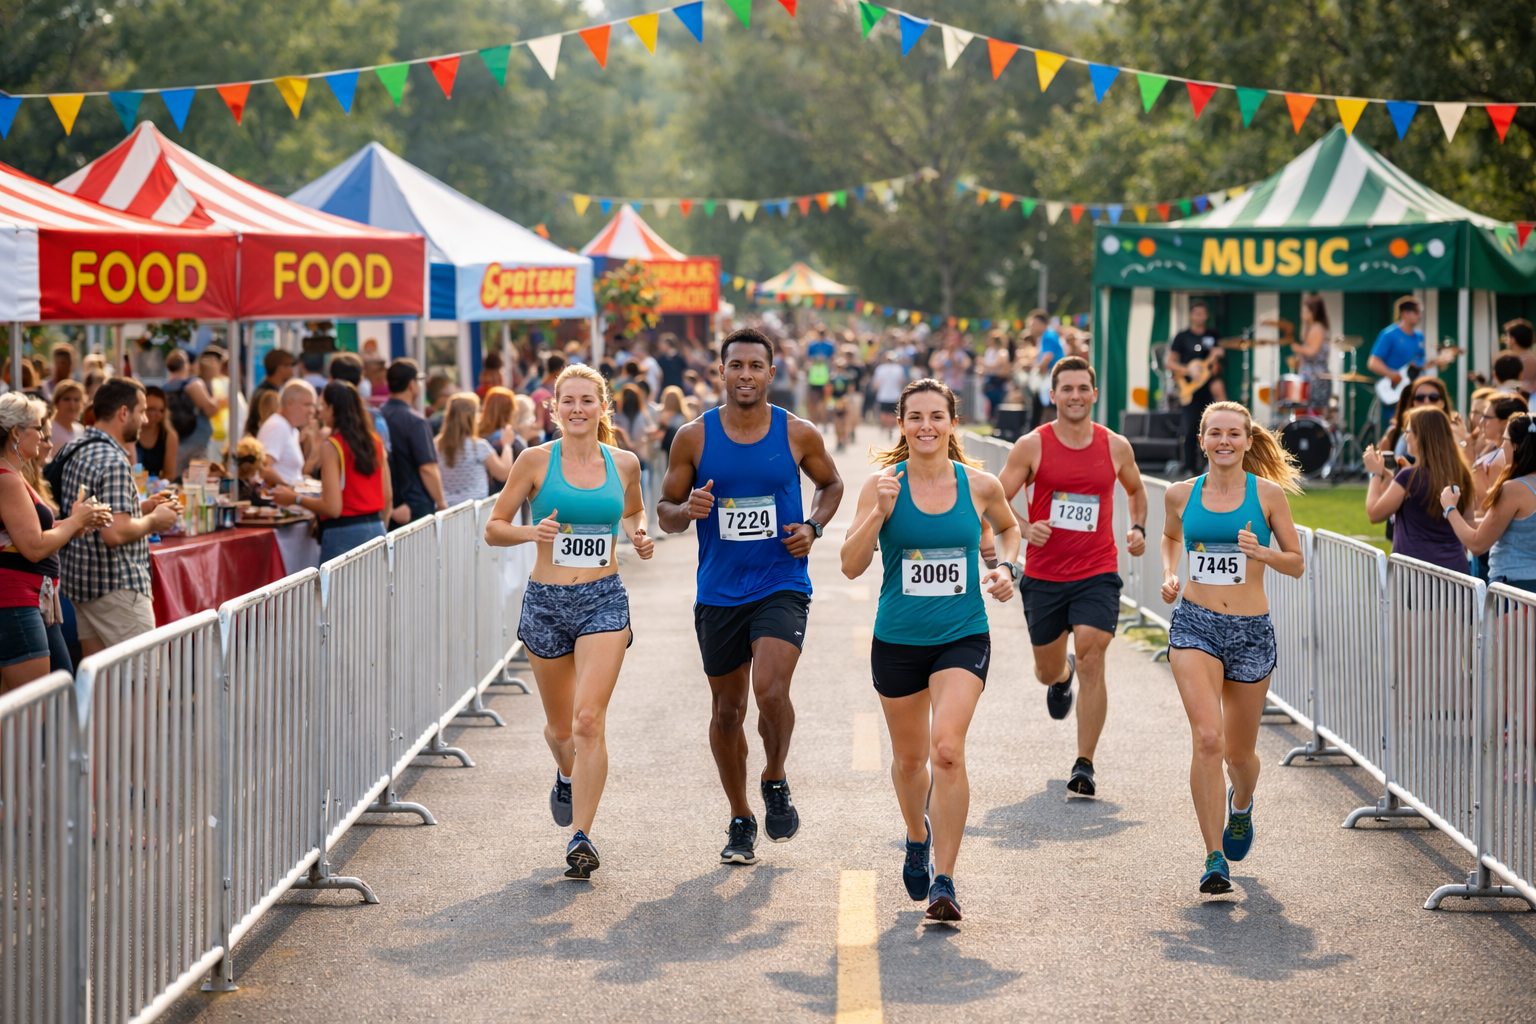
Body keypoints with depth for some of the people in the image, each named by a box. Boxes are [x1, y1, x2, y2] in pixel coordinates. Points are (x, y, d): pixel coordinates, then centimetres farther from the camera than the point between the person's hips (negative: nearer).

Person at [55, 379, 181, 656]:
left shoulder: (73, 452, 13)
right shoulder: (114, 462, -18)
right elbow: (115, 533, -26)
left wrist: (140, 508, 16)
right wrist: (153, 521, -8)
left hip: (81, 581, 10)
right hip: (117, 587, -10)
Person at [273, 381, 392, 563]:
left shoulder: (331, 446, -10)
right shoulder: (375, 442, 8)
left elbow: (332, 508, -14)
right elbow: (387, 497, 12)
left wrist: (294, 499, -3)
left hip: (344, 534, -6)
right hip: (377, 529, 6)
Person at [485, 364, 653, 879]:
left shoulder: (624, 463, 4)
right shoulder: (536, 461, -3)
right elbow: (493, 528, 1)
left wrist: (639, 536, 3)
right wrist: (531, 533, -18)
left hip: (604, 601, 0)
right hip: (547, 601, 0)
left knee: (589, 720, -15)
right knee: (560, 727, 13)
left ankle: (581, 835, -11)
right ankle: (567, 778, 48)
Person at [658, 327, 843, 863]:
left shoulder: (799, 434, -2)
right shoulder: (694, 437, -1)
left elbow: (831, 483, 17)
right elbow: (666, 511, 6)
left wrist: (813, 527, -2)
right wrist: (686, 510, -17)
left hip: (782, 586, -2)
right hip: (718, 593, 2)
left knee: (770, 689, -22)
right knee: (727, 709, 9)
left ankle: (775, 782, 6)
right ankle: (740, 821, 26)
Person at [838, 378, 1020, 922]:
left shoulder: (980, 485, -2)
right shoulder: (883, 484, -5)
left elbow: (1008, 527, 20)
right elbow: (851, 566, -9)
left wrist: (1005, 567, 2)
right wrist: (880, 511, -22)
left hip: (963, 637, -1)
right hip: (897, 640, 1)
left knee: (947, 748, -20)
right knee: (909, 758, 16)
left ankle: (944, 879, -14)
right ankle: (917, 837, 47)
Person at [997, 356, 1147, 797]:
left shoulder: (1116, 446, 1)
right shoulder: (1032, 446, -5)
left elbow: (1135, 489, 22)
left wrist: (1138, 528, 4)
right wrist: (1025, 528, -20)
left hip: (1097, 574, -1)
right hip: (1043, 575, 1)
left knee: (1091, 662, -15)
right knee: (1048, 671, 13)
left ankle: (1084, 765, -8)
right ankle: (1061, 676, 54)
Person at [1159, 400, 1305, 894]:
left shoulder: (1268, 493, -1)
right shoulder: (1182, 494, 4)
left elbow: (1296, 563, 4)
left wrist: (1261, 553, -16)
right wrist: (1169, 575, 7)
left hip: (1251, 630, 0)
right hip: (1195, 626, 0)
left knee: (1239, 751, 13)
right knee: (1207, 738, -18)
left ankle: (1241, 804, 50)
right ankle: (1215, 859, -15)